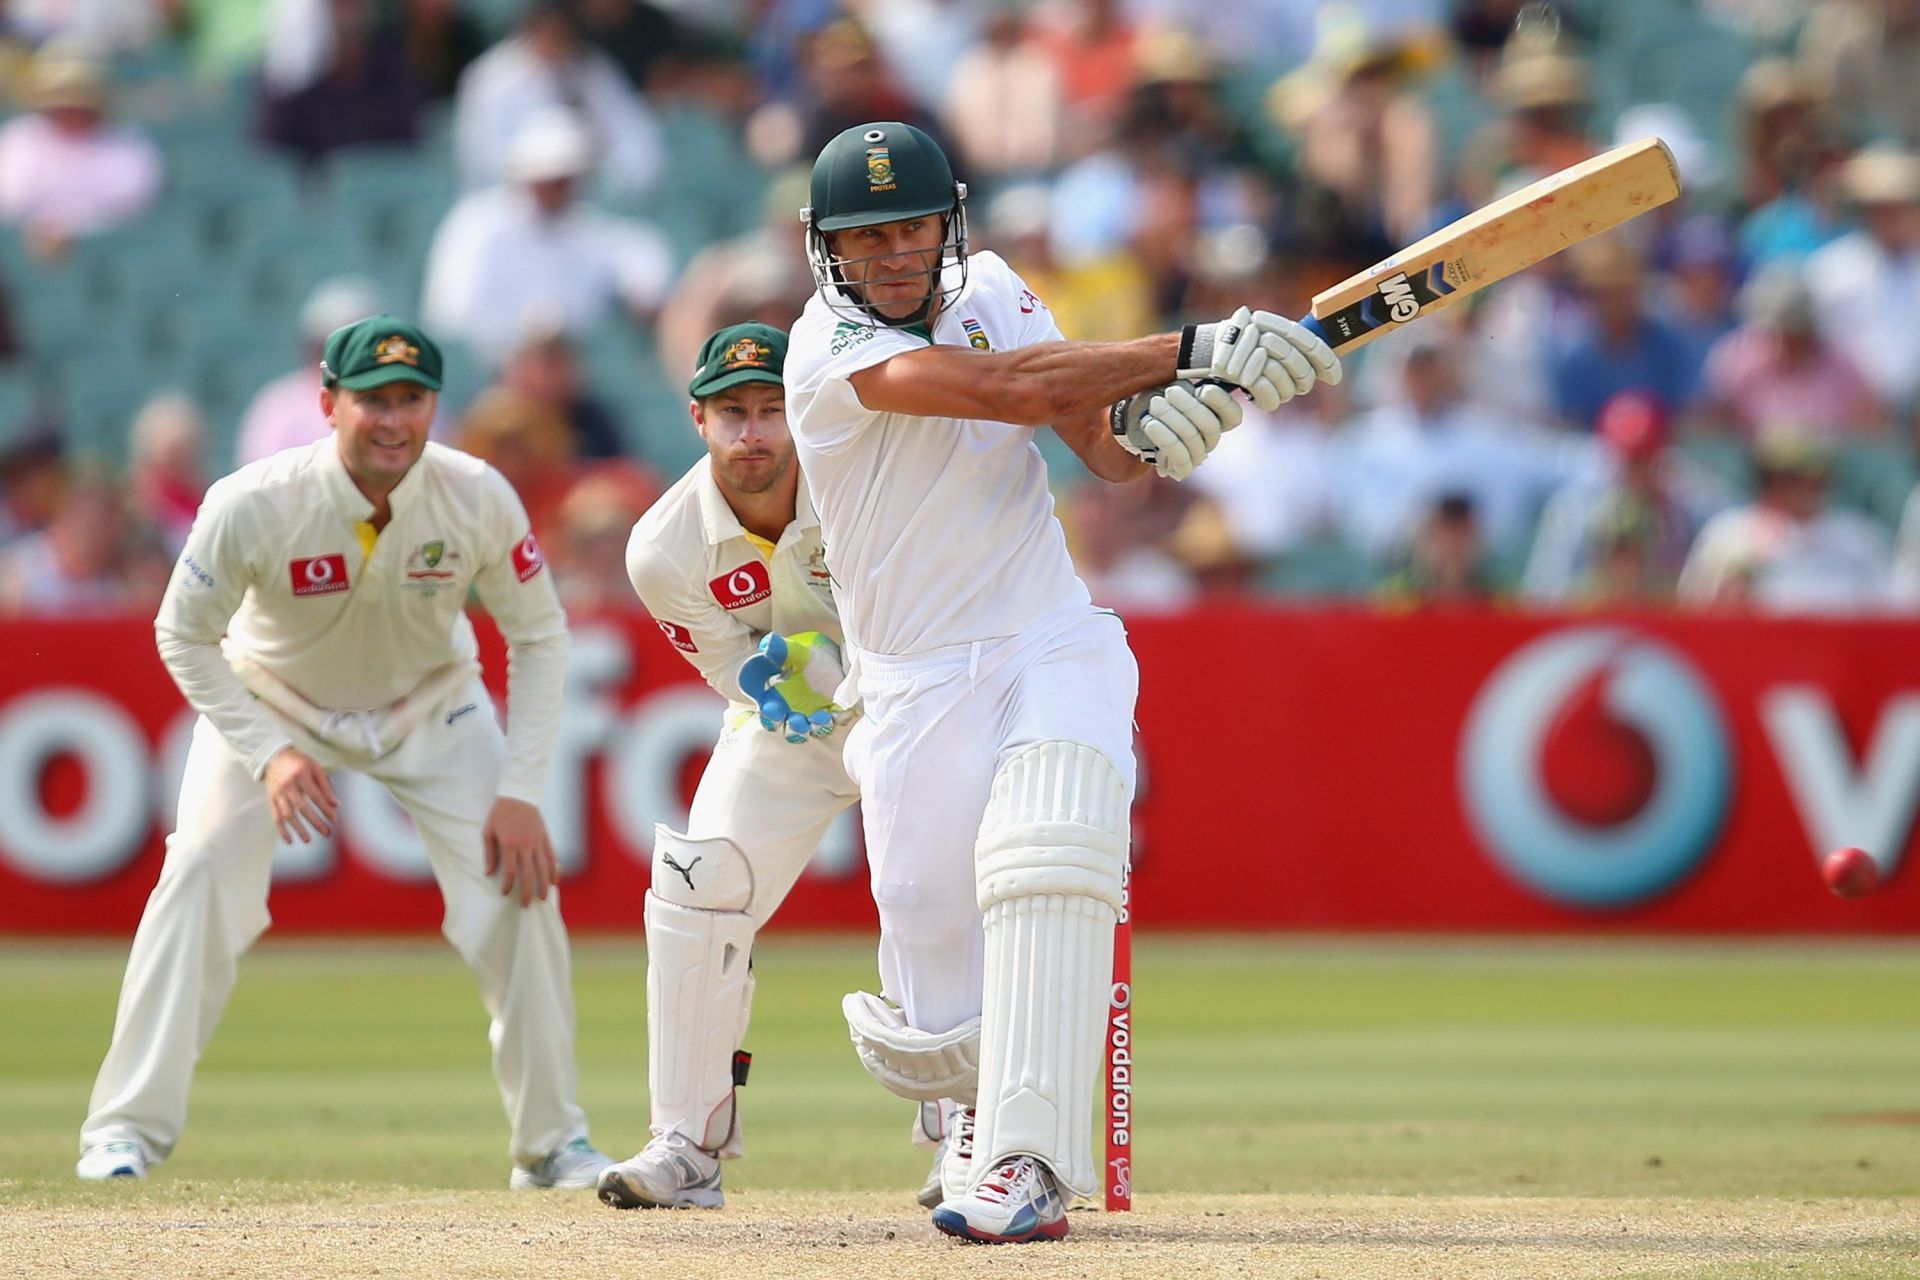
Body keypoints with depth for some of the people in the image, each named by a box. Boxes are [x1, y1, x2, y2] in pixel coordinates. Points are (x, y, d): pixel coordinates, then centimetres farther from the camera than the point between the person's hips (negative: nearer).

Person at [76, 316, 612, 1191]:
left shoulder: (477, 500, -27)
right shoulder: (253, 506, -32)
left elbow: (538, 635, -13)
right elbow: (184, 635, -17)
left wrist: (522, 790, -19)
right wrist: (268, 754, -28)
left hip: (431, 705, 2)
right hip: (270, 699, -1)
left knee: (518, 882, -11)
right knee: (201, 880, -19)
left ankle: (553, 1142, 5)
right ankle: (126, 1130, -8)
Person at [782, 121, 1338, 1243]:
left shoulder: (988, 288, 6)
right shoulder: (832, 351, -12)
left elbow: (1105, 448, 1)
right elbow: (1008, 389, -28)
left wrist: (1155, 426, -24)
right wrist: (1193, 350, -31)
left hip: (1054, 647, 3)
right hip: (918, 685, -3)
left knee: (1046, 857, -30)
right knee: (936, 1034, -3)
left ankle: (1026, 1163, -35)